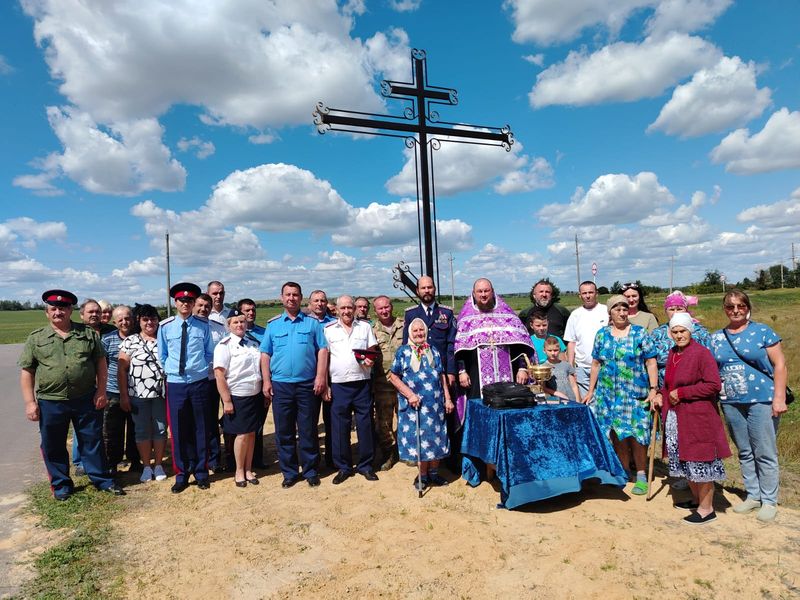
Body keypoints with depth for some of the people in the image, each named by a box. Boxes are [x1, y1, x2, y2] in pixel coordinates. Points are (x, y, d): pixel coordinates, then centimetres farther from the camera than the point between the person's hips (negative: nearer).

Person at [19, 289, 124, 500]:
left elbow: (100, 362, 4)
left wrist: (101, 391, -2)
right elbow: (27, 371, 1)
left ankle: (102, 479, 22)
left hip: (86, 400, 0)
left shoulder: (88, 333, 2)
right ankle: (61, 484, 29)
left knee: (92, 442, 9)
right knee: (53, 446, 12)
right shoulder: (36, 338, 2)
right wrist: (30, 402, -5)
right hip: (50, 403, 0)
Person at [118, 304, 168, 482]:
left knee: (161, 429, 7)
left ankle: (158, 465, 20)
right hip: (138, 394, -1)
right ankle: (146, 466, 20)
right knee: (142, 431, 7)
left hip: (161, 393, 1)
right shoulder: (130, 341, 1)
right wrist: (123, 396, -5)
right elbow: (122, 370, -1)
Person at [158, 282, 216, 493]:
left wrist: (200, 369, 0)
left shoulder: (203, 325, -3)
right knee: (178, 431, 6)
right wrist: (171, 370, 4)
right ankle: (181, 475, 22)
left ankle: (201, 473, 24)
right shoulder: (165, 326, -1)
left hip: (199, 382, 0)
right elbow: (162, 355, 10)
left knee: (201, 429, 10)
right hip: (175, 383, 0)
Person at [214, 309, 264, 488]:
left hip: (256, 395, 5)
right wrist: (227, 401, -16)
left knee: (252, 433, 12)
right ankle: (239, 471, 21)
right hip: (237, 397, -5)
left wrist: (265, 393, 11)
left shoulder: (254, 342, 7)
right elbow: (219, 375, -14)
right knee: (242, 434, 1)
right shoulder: (224, 346, -10)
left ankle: (248, 469, 28)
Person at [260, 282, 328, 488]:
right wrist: (266, 381, 0)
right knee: (284, 432, 8)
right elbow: (265, 354, 8)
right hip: (280, 385, 2)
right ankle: (289, 473, 21)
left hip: (307, 385, -1)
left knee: (308, 431, 5)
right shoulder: (273, 325, 9)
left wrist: (321, 376, -8)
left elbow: (322, 350, 1)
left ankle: (310, 471, 18)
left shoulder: (312, 323, 4)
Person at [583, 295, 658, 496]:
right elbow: (596, 364, 11)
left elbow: (651, 362, -2)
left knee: (635, 434, -4)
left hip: (635, 394, -3)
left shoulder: (639, 333, 0)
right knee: (617, 435, 8)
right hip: (608, 394, 3)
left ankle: (641, 476, 12)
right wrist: (591, 391, 10)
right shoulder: (602, 334, 8)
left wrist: (653, 389, -10)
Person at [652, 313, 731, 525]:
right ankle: (696, 499, 35)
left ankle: (707, 508, 17)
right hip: (675, 417, 8)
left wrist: (681, 393, -17)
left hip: (698, 418, -8)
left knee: (700, 461, 2)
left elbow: (713, 385, -19)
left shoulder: (702, 353, -13)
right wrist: (661, 395, 5)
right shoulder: (673, 353, 10)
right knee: (684, 460, 17)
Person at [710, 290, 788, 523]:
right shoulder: (716, 338, 7)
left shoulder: (763, 331, -2)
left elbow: (779, 365, -5)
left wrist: (779, 397, -12)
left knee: (765, 453, 3)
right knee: (745, 453, 14)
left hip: (761, 401, -4)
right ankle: (753, 495, 27)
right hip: (731, 403, 4)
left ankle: (769, 501, 17)